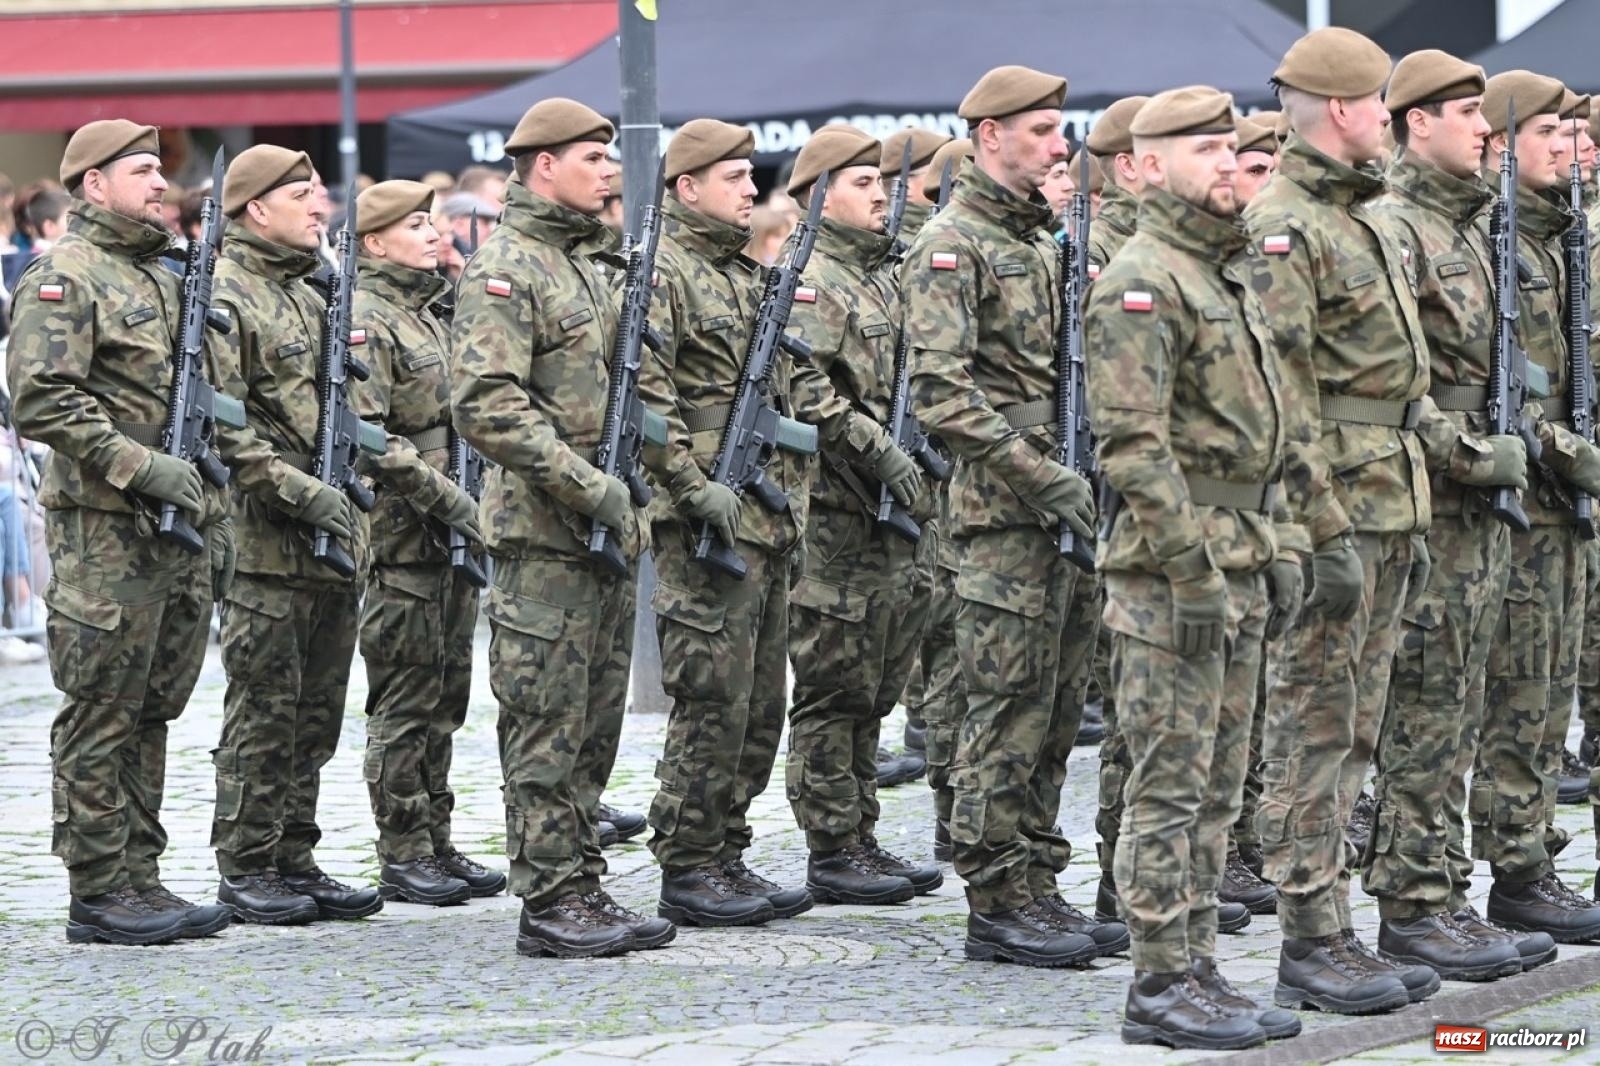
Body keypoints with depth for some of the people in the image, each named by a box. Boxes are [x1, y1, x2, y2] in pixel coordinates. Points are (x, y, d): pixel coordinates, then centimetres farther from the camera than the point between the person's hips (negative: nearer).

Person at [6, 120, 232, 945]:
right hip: (104, 534, -8)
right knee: (100, 717, -3)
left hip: (176, 533, 8)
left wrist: (214, 519, 14)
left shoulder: (164, 281, 19)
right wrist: (141, 467, -22)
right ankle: (98, 893, 1)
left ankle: (139, 878, 16)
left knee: (151, 713, 11)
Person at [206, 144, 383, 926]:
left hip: (333, 536, 8)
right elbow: (221, 427, -18)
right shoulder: (224, 297, -10)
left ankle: (295, 860, 17)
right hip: (267, 544, -8)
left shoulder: (313, 295, 18)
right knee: (263, 713, -4)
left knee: (315, 714, 11)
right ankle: (246, 870, 3)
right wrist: (301, 491, -23)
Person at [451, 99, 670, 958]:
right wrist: (591, 489, -22)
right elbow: (486, 406, -22)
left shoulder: (584, 264, 17)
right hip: (542, 534, -9)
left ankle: (583, 888, 16)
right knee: (547, 726, -5)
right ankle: (548, 901, -1)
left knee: (595, 724, 11)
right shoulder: (504, 270, -12)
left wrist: (629, 494, 13)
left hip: (606, 532, 9)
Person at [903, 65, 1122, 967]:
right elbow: (943, 393, -19)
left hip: (1069, 507, 8)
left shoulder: (1046, 238, 18)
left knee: (1058, 711, 10)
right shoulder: (952, 247, -10)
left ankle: (1037, 886, 16)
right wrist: (1044, 478, -21)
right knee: (1010, 708, -6)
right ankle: (998, 903, -1)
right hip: (1006, 515, -8)